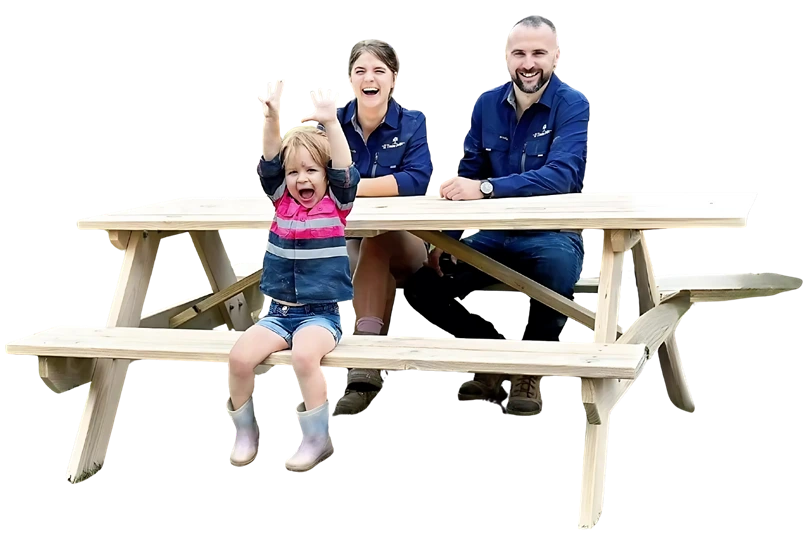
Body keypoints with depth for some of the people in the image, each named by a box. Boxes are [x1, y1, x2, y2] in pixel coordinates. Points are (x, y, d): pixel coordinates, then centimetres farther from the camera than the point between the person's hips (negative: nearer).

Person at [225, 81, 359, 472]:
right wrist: (271, 120, -23)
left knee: (304, 355, -33)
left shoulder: (336, 205, 0)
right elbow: (270, 162, -6)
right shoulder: (282, 201, 8)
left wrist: (331, 124, -31)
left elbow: (344, 170, -16)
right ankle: (246, 435, 1)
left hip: (321, 314, -4)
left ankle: (316, 440, -16)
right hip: (279, 312, 4)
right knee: (239, 356, -20)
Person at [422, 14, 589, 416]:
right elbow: (467, 176, 8)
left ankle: (530, 373, -14)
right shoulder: (487, 105, 6)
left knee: (559, 262, -39)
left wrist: (484, 187, -34)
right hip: (493, 236, 5)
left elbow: (561, 176, -26)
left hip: (551, 234, -4)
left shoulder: (574, 106, -10)